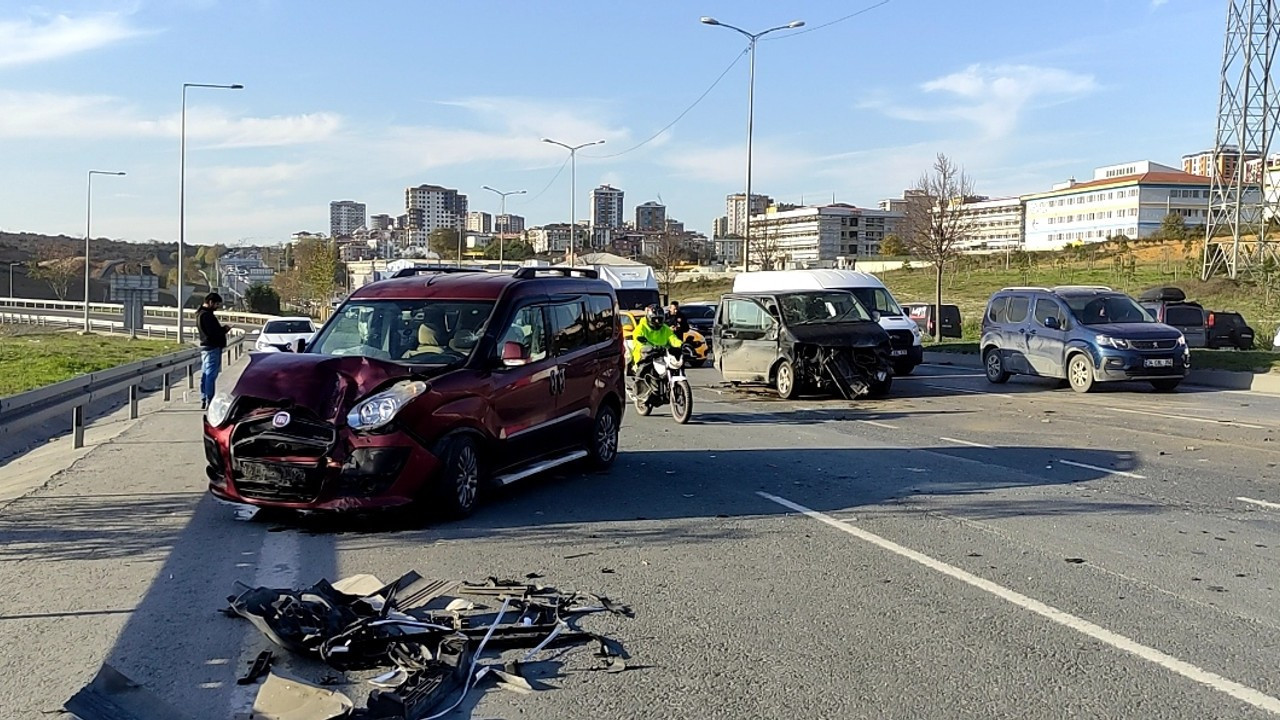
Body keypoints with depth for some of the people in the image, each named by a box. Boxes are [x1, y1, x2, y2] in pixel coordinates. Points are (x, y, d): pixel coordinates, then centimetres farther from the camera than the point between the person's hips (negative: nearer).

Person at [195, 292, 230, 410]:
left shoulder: (201, 314, 16)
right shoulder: (207, 315, -17)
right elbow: (213, 333, -22)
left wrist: (222, 329, 5)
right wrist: (225, 330, -6)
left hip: (205, 347, 11)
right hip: (212, 348, -11)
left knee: (205, 375, 12)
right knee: (211, 376, -9)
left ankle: (203, 401, 16)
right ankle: (209, 402, -9)